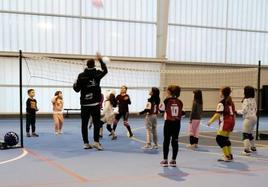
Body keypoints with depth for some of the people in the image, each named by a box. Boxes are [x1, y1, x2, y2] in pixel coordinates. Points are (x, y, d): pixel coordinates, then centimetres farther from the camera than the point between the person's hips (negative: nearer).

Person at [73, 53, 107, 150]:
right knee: (96, 122, 4)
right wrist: (101, 60, 29)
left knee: (84, 123, 7)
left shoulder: (81, 76, -5)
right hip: (95, 103, 0)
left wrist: (75, 84, 21)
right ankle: (96, 141, -4)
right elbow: (105, 70, 21)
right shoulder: (97, 74, -1)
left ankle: (86, 143, 9)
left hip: (84, 103, 0)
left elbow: (76, 89, 0)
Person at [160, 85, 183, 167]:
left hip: (168, 123, -3)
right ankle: (173, 160, 13)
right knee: (175, 141, 8)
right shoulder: (179, 102, 0)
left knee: (166, 141, 5)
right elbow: (181, 113, 3)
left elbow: (161, 109, 5)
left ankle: (165, 160, 8)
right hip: (177, 123, 3)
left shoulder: (167, 101, -9)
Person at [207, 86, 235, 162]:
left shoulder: (222, 102, -12)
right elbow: (234, 113, 17)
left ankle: (227, 156, -8)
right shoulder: (230, 101, 13)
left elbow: (218, 114, -17)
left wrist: (210, 121, -10)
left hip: (225, 122, -9)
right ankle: (229, 155, 22)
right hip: (231, 121, 9)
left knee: (219, 139, -6)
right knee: (225, 138, 18)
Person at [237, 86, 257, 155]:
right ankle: (253, 147, 34)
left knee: (245, 134, -5)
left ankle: (247, 150, -11)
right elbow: (255, 110, 14)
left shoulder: (246, 100, -16)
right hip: (254, 117, 9)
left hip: (248, 118, -8)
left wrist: (237, 111, -3)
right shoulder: (253, 100, 8)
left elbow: (244, 111, -18)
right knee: (250, 133, 23)